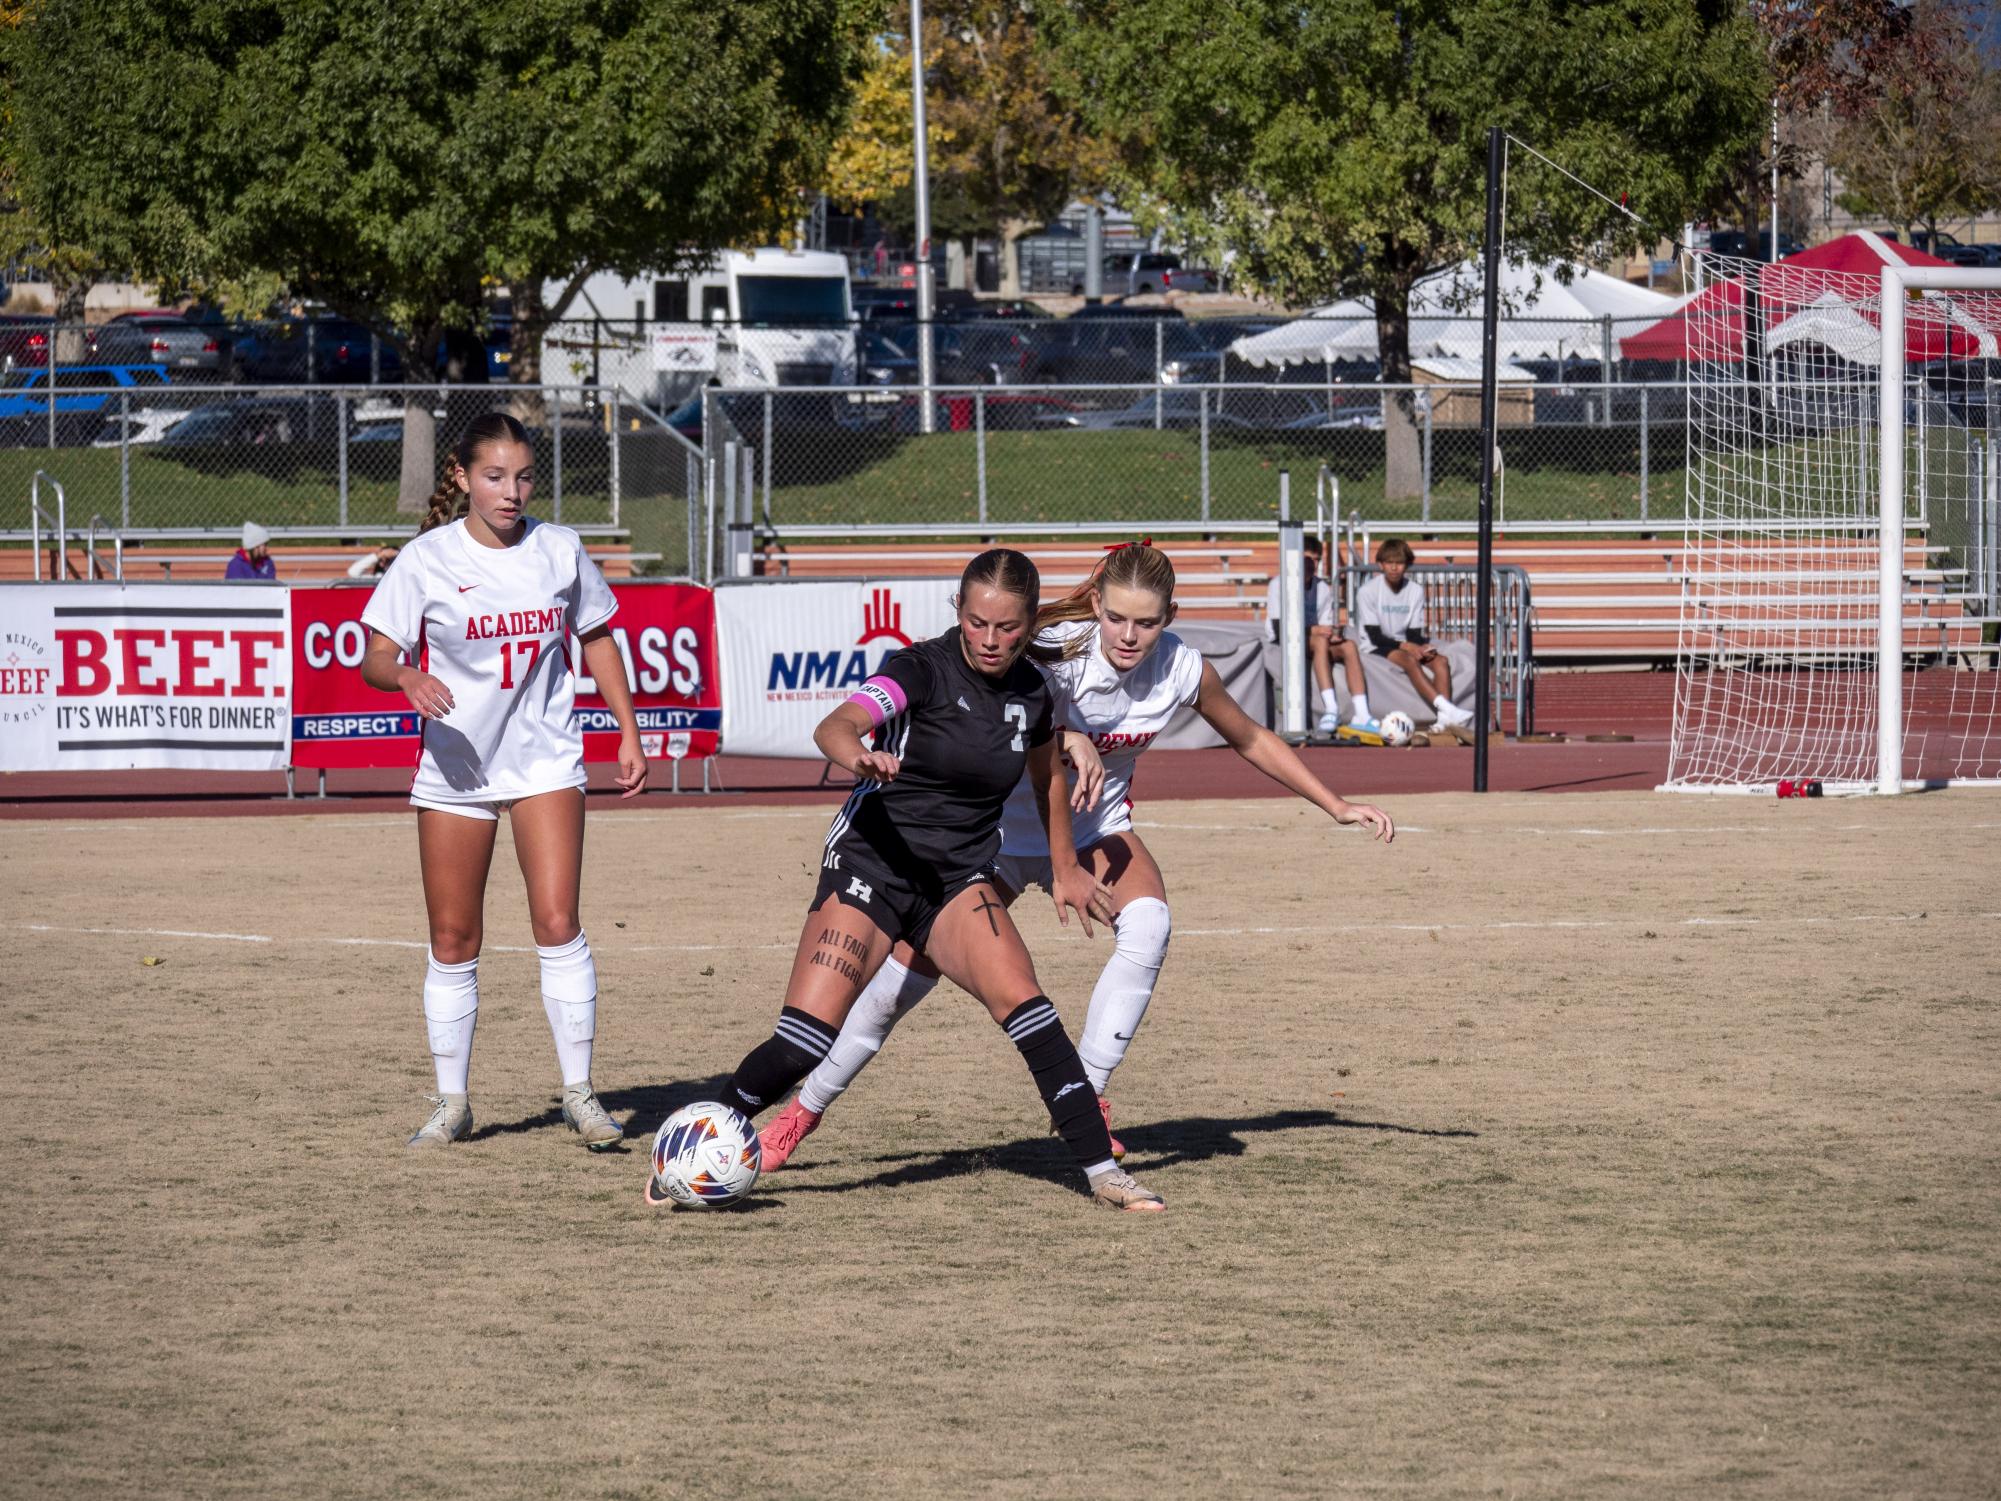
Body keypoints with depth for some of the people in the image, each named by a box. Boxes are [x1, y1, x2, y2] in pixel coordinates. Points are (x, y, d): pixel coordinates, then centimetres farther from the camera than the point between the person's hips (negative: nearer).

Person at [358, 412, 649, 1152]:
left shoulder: (558, 550, -1)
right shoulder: (427, 559, -7)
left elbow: (596, 637, 14)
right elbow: (375, 658, -8)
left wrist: (628, 731, 11)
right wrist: (407, 678, -31)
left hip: (544, 762, 1)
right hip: (454, 766, 0)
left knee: (557, 923, -12)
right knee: (452, 943, 4)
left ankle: (579, 1092, -5)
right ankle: (451, 1104, 15)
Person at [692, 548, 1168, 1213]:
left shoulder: (1030, 691, 1)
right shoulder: (925, 669, -15)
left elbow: (1045, 775, 23)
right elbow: (836, 724, -33)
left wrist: (1064, 867, 30)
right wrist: (858, 755, -55)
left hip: (959, 881, 4)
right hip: (871, 863, -4)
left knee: (1022, 1003, -20)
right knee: (803, 1042, -14)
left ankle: (1101, 1170, -16)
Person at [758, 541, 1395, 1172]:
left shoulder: (1181, 669, -16)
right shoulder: (1058, 651, -30)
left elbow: (1252, 740, 2)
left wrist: (1337, 806, 4)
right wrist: (1072, 743, -63)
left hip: (1095, 830, 3)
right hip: (1004, 829, -3)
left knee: (1148, 926, -27)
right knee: (917, 963, -4)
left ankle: (1087, 1099, -17)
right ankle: (807, 1108, 15)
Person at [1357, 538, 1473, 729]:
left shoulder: (1415, 590, 5)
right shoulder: (1367, 591, -10)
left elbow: (1414, 633, 5)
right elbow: (1375, 636, -13)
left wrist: (1423, 647, -18)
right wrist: (1405, 646, -25)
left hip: (1406, 644, 5)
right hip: (1377, 648, -5)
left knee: (1440, 661, -21)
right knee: (1409, 660, -34)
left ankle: (1445, 718, -36)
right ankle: (1447, 708, -47)